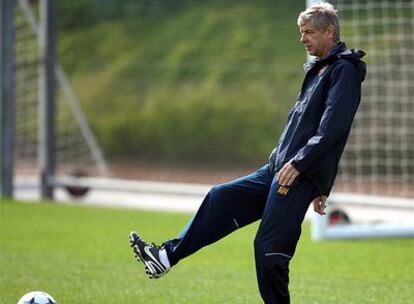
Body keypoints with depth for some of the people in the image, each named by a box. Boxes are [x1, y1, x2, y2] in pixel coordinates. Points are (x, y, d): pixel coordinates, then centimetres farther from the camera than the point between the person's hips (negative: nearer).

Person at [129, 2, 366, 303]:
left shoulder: (344, 70, -9)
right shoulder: (320, 69, 21)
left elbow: (331, 128, -20)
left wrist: (298, 164, -23)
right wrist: (320, 189, 24)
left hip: (300, 177, -10)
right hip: (278, 170, 10)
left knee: (269, 249, -10)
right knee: (220, 199, 7)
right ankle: (166, 257, 8)